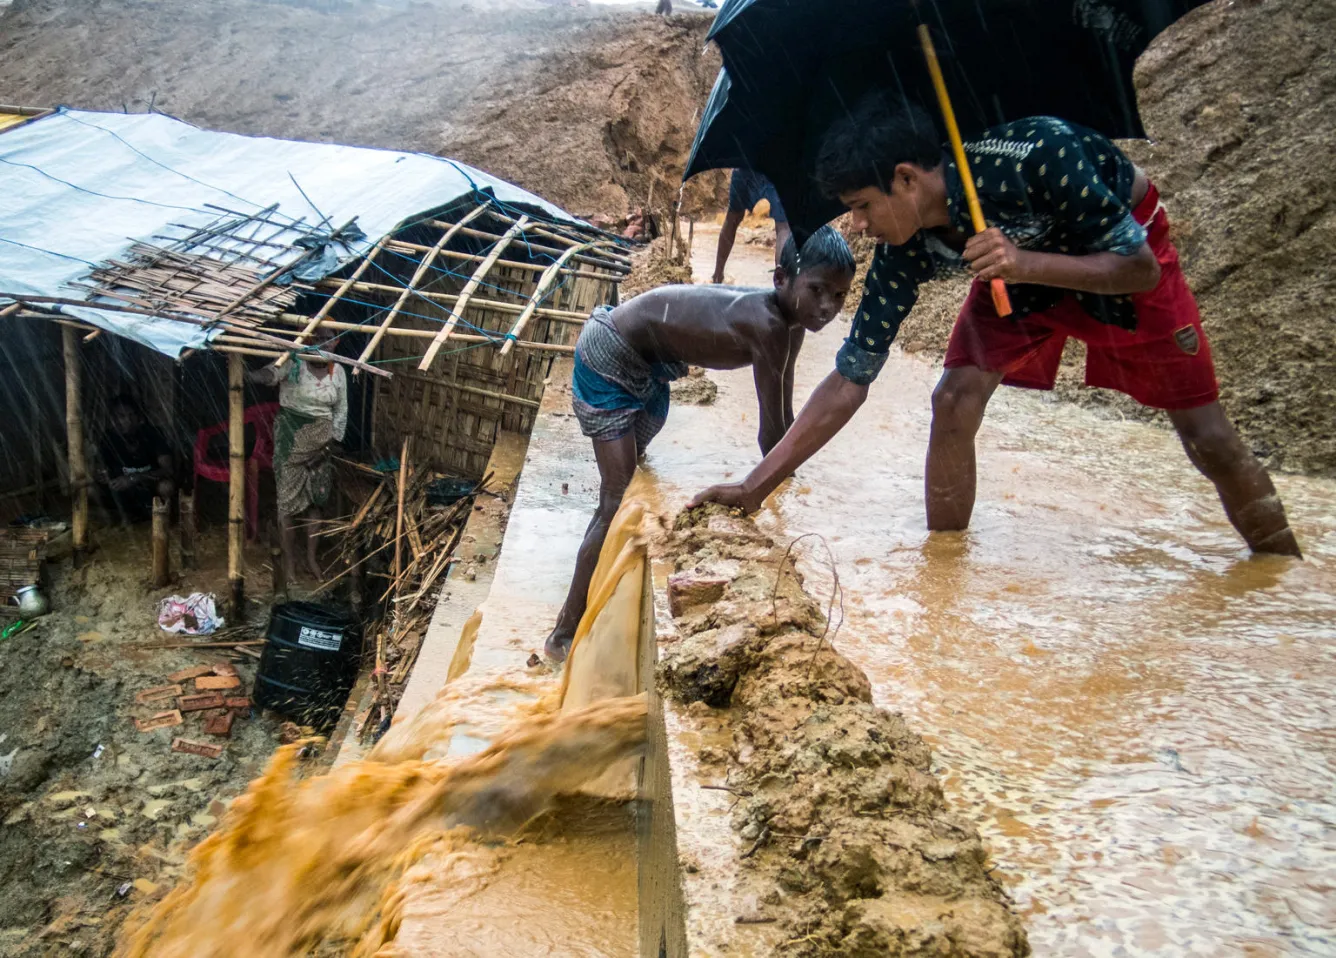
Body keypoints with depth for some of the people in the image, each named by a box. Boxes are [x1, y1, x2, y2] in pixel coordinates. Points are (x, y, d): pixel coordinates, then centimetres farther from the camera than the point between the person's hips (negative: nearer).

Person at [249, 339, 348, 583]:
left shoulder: (338, 371, 0)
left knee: (315, 500, 10)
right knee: (289, 501, 0)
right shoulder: (293, 363, -13)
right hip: (291, 439, -4)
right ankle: (289, 562, 12)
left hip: (319, 441, 4)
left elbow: (341, 411, 6)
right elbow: (270, 373, -34)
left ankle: (311, 558, 23)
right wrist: (246, 372, -56)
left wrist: (327, 444, -1)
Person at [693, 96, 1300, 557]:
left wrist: (1026, 265, -47)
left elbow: (1139, 268, -29)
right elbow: (849, 381, -21)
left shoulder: (1035, 155, -40)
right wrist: (756, 487, -26)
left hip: (1124, 251, -3)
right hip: (1016, 267, 4)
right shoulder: (905, 250, -25)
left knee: (1208, 438, -4)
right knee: (955, 398, -18)